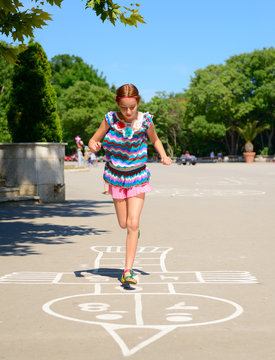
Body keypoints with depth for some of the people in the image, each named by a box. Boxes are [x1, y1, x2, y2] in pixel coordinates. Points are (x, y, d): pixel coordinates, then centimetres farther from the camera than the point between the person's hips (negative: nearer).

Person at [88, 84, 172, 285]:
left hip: (138, 177, -1)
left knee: (133, 223, -11)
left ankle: (128, 270, -7)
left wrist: (164, 156, -9)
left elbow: (155, 140, 8)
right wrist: (93, 146, -29)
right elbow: (94, 140, -5)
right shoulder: (111, 119, -14)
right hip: (116, 175, 1)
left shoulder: (145, 120, -12)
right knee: (124, 224, 9)